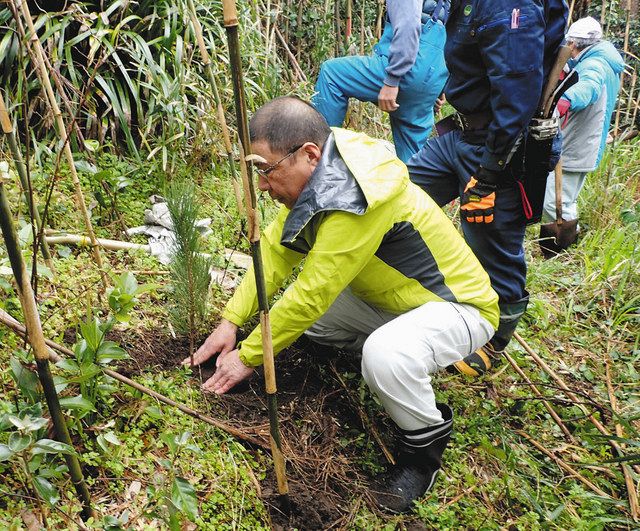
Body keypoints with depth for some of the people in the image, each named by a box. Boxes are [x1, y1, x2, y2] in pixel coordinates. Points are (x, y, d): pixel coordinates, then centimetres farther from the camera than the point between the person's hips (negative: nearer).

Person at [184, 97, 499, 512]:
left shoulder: (357, 202, -34)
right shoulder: (320, 177, -7)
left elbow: (311, 295, -30)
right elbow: (274, 250, -3)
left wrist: (247, 357, -18)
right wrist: (231, 322, -7)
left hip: (457, 305, -8)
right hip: (389, 297, 8)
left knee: (384, 357, -38)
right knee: (292, 309, 0)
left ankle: (427, 440, -6)